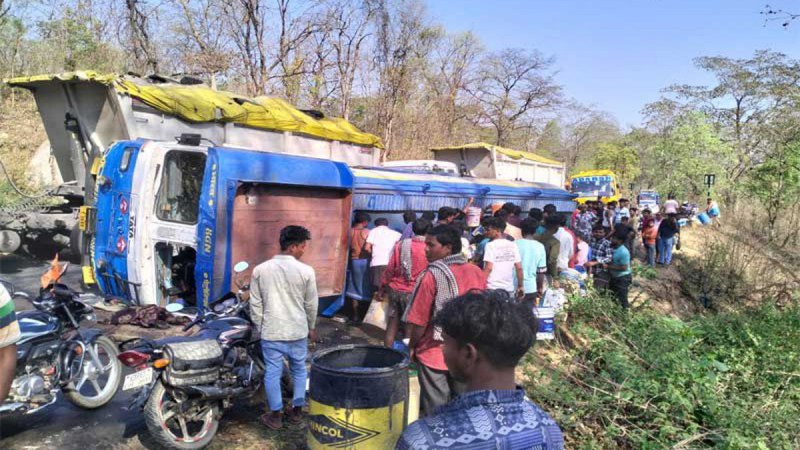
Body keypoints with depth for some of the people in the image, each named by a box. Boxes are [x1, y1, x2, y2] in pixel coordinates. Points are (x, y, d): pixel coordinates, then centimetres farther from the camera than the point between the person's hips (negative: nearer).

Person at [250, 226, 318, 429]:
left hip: (271, 331, 1)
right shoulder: (306, 271, -11)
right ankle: (297, 411, 27)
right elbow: (311, 304, -1)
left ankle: (275, 415, 19)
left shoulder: (260, 269, -5)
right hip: (298, 331, 0)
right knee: (299, 370, 17)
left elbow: (255, 304, 0)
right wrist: (311, 327, 14)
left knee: (272, 372, 11)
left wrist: (259, 327, 13)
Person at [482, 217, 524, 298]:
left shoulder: (490, 245, -10)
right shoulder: (513, 245, 5)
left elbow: (488, 268, -16)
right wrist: (520, 286, 13)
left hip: (492, 288, -5)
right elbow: (519, 268, 5)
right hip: (509, 288, 5)